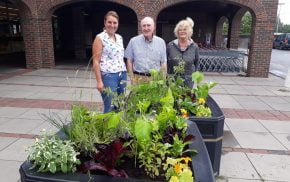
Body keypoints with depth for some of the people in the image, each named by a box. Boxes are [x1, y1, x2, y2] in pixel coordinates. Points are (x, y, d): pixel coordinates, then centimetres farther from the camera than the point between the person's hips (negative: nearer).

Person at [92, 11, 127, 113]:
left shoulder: (119, 38, 13)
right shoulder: (100, 38, -6)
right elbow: (96, 61, -9)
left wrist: (124, 73, 15)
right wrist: (99, 81, -14)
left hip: (122, 75, 7)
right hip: (108, 76, -6)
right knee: (110, 107, -3)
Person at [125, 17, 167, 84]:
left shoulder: (161, 42, 6)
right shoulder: (133, 41, 3)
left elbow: (163, 62, 8)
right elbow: (129, 61, 6)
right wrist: (132, 78, 0)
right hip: (138, 78, -1)